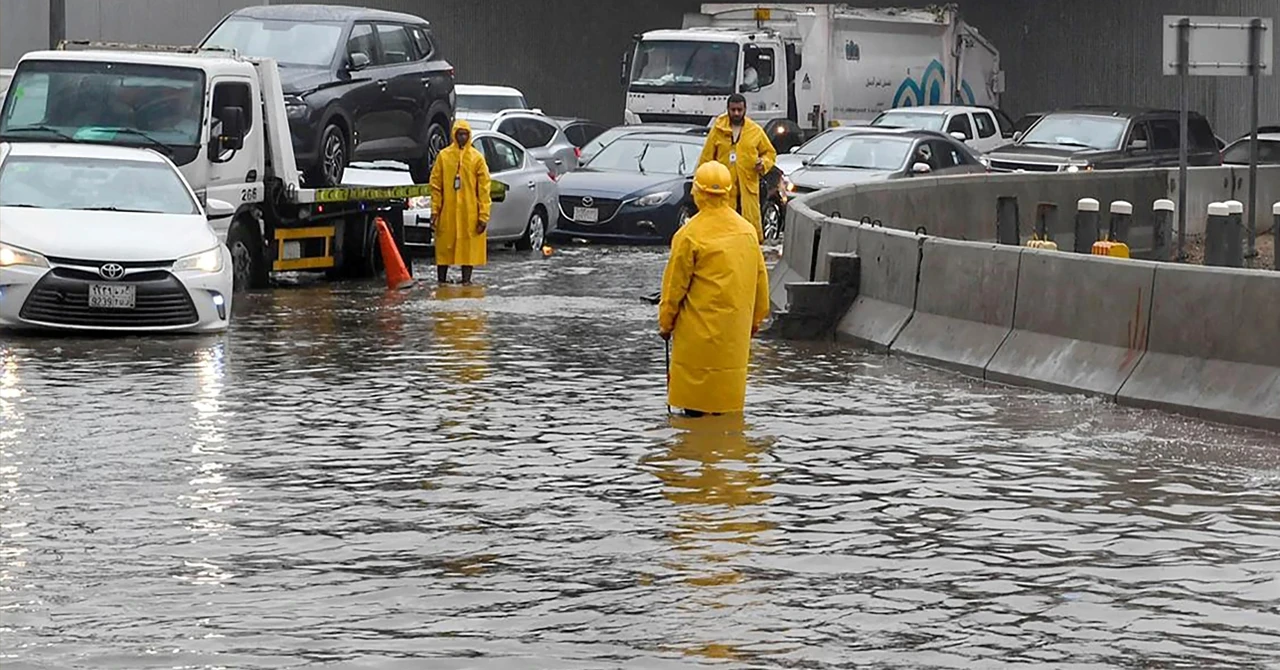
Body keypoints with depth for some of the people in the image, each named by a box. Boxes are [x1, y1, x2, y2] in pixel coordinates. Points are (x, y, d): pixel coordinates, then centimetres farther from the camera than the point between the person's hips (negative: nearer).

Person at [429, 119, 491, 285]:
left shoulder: (477, 158, 3)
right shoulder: (443, 156, 5)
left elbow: (484, 188, 2)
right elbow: (435, 185, 5)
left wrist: (483, 215, -5)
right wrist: (435, 210, -2)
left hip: (470, 213, 0)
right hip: (447, 213, 0)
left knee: (469, 247, 1)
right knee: (445, 246, 2)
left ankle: (466, 280, 8)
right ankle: (442, 280, 9)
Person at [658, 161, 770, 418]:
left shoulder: (690, 235, -15)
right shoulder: (746, 229, 2)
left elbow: (676, 284, -9)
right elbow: (760, 278, 11)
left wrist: (665, 321, 3)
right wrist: (757, 317, 22)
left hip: (699, 327, -5)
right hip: (736, 326, 5)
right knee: (728, 369, 13)